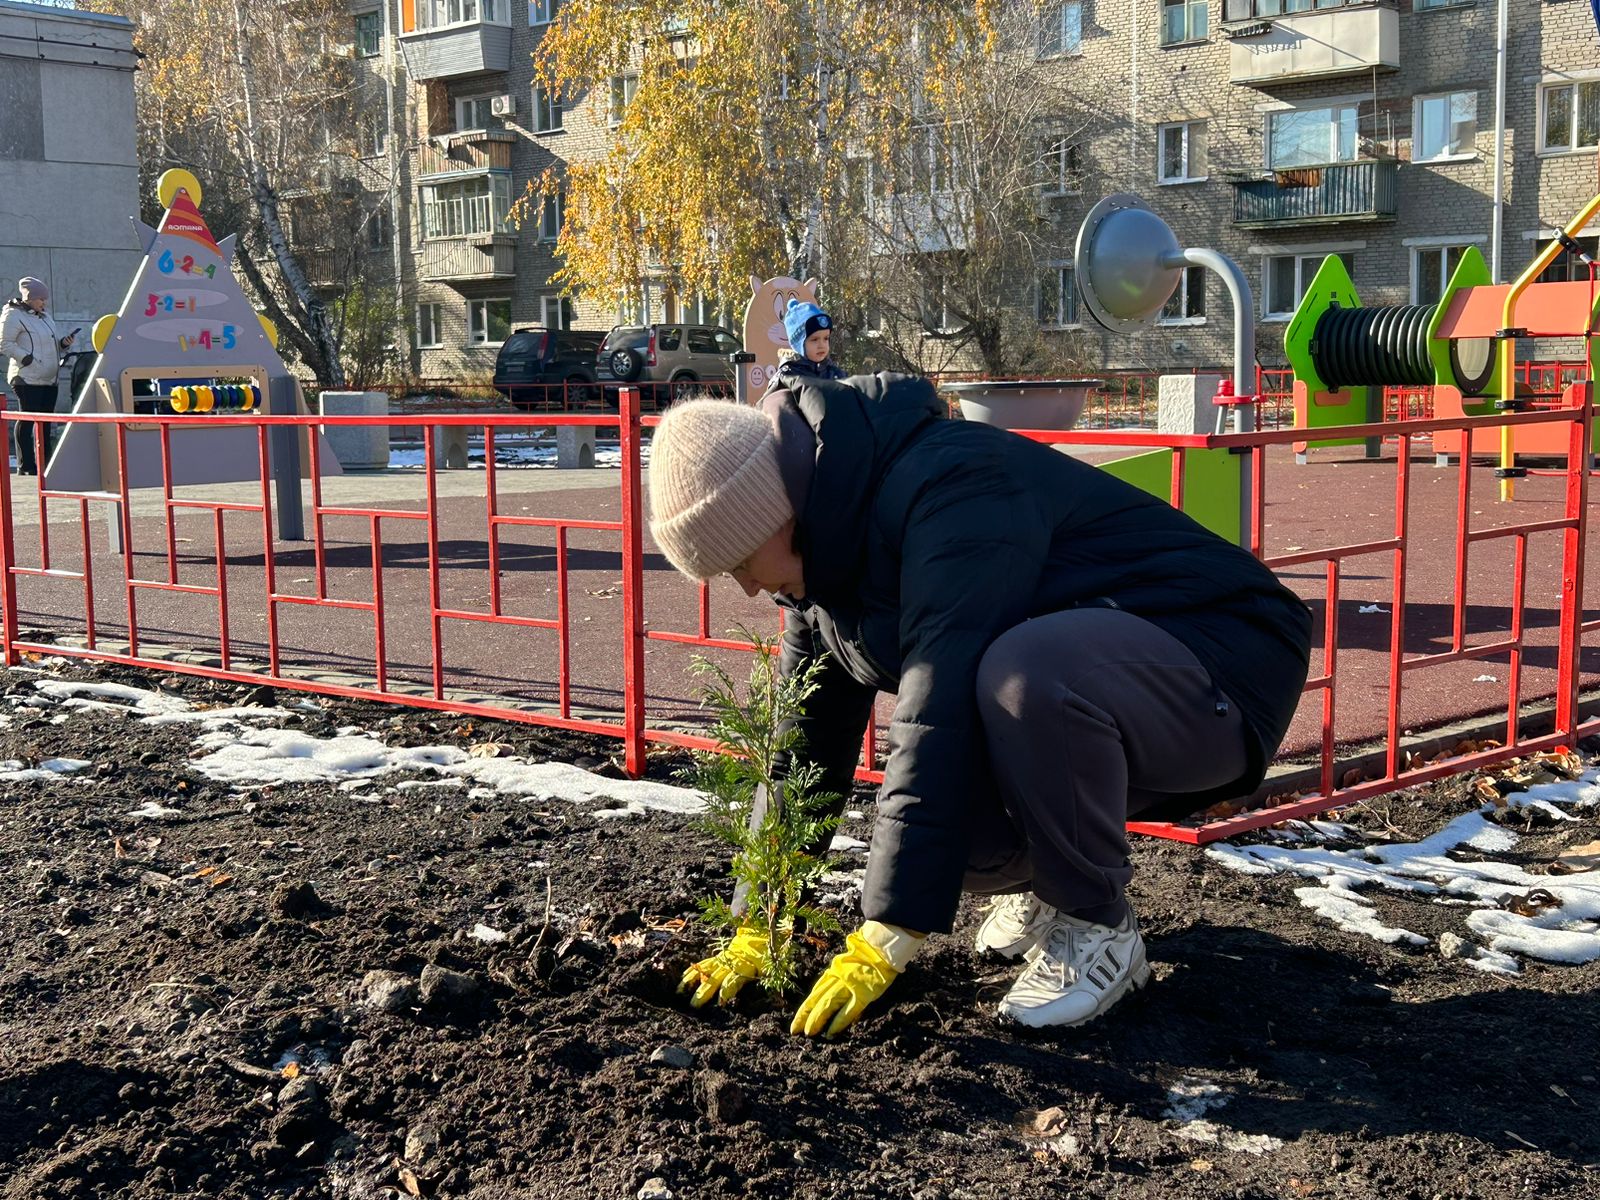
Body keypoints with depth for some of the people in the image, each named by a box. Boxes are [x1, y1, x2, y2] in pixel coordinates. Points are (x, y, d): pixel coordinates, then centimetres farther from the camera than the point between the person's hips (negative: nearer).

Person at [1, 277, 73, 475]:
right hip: (27, 379, -8)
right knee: (27, 421, -8)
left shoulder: (44, 317, 21)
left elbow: (53, 345, 29)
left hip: (49, 379, 8)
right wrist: (27, 359, -19)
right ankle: (25, 465, -6)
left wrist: (64, 343, 7)